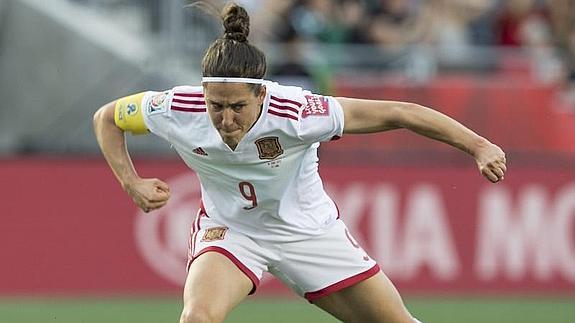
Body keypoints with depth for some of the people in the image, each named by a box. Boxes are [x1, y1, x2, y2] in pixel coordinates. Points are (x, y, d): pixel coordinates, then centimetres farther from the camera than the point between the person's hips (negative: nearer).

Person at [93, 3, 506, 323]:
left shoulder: (295, 114, -35)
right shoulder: (177, 111, -28)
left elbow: (398, 114, -31)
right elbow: (107, 117, -7)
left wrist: (477, 145, -34)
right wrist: (131, 183, -19)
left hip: (308, 227, 0)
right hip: (228, 228, 0)